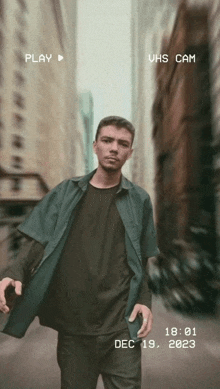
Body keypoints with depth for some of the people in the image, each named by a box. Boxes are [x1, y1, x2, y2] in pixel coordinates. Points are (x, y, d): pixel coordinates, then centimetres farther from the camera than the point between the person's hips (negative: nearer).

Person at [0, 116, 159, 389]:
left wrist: (144, 301, -5)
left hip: (121, 325, 0)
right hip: (72, 325, 1)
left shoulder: (139, 200, 3)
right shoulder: (66, 193, 3)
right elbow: (38, 243, 1)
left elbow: (142, 261, 8)